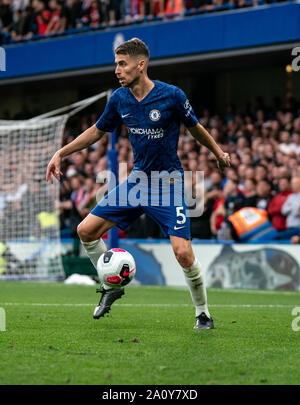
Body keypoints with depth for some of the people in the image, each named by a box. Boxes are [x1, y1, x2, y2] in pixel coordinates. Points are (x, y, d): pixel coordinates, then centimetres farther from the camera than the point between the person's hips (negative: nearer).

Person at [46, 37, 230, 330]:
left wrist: (218, 153, 13)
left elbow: (194, 127, 4)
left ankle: (202, 312, 5)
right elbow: (98, 130, 15)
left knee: (183, 253, -17)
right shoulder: (119, 99, -1)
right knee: (86, 230, -3)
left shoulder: (172, 96, -14)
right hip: (136, 179, 5)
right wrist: (61, 153, 12)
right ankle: (112, 288, 18)